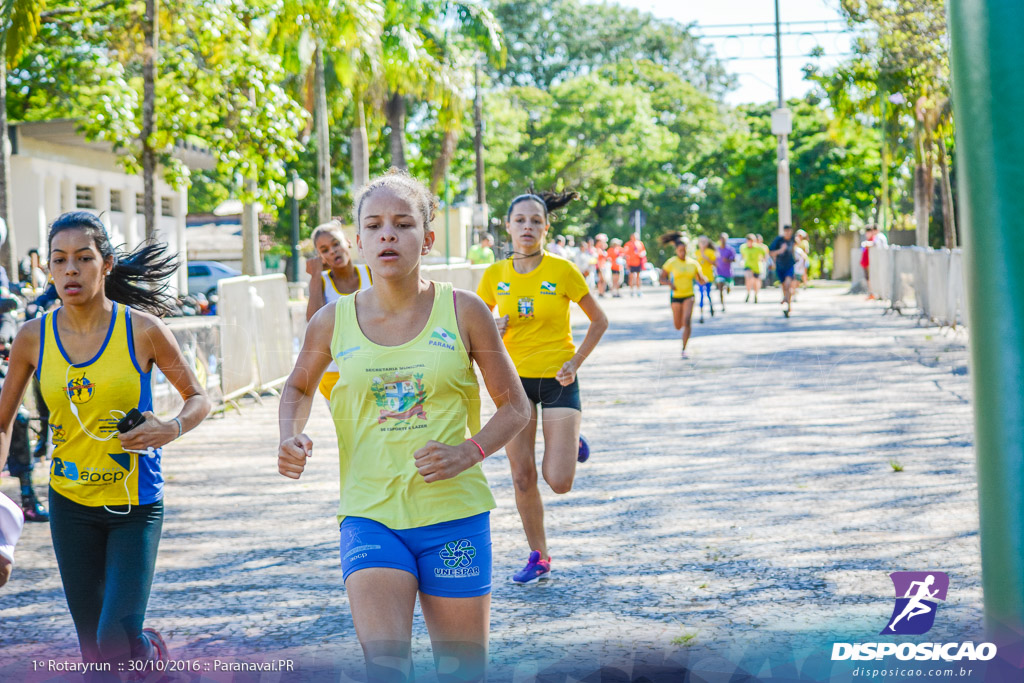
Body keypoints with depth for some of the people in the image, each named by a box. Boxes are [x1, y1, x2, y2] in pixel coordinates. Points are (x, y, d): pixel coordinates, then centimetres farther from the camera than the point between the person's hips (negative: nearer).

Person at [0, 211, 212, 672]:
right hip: (71, 504, 3)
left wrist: (171, 428, -20)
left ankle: (153, 653, 22)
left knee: (117, 642, -12)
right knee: (94, 649, 7)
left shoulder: (142, 330, -10)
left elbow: (199, 398, 1)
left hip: (135, 504, -3)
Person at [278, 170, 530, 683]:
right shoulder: (334, 322, 1)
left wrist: (471, 451, -12)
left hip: (454, 515, 0)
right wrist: (290, 438, -1)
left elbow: (514, 404, 6)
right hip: (369, 516, 0)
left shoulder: (463, 312, -2)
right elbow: (299, 388, 20)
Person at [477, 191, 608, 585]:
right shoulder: (495, 276, -1)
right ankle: (539, 558, 19)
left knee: (559, 482, -9)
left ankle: (572, 445, 26)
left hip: (557, 379, -2)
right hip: (515, 379, 2)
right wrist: (493, 329, -11)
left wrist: (575, 362, -8)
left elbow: (599, 321, 1)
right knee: (523, 477, 3)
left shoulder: (561, 271, -8)